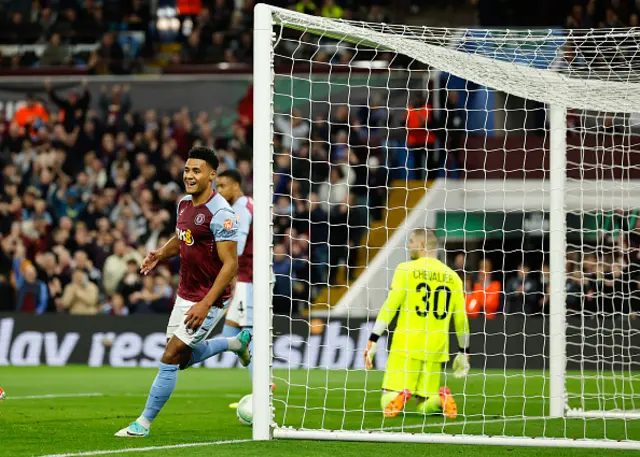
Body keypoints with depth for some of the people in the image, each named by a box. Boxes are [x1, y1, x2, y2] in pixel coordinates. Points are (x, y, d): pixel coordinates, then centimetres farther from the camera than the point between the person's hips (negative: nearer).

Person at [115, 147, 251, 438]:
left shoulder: (220, 214, -23)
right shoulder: (184, 204, 3)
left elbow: (230, 263, -23)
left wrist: (205, 304, -27)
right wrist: (161, 255, -2)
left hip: (208, 300, -9)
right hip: (185, 294, 9)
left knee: (170, 358, -9)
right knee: (183, 358, 20)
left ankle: (143, 423, 2)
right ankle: (236, 343, 41)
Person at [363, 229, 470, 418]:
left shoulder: (406, 269, 0)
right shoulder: (452, 276, 12)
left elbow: (390, 306, -6)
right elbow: (461, 318, 14)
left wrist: (373, 339, -5)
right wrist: (464, 352, 24)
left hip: (406, 345, -4)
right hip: (436, 349, 4)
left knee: (388, 402, 0)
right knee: (425, 406, 11)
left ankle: (402, 394, -31)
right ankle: (442, 398, -19)